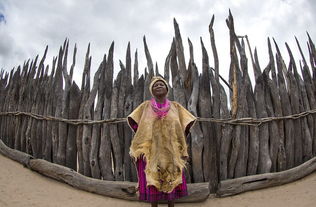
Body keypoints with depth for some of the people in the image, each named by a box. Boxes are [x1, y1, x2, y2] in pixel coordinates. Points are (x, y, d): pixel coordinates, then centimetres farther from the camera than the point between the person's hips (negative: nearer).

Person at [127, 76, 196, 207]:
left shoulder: (175, 107, 7)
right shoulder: (145, 106, 4)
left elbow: (181, 129, 6)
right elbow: (138, 127, 4)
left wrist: (183, 151, 1)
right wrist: (135, 149, -2)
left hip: (170, 151, 1)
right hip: (151, 151, -1)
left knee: (171, 181, 6)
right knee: (152, 182, 3)